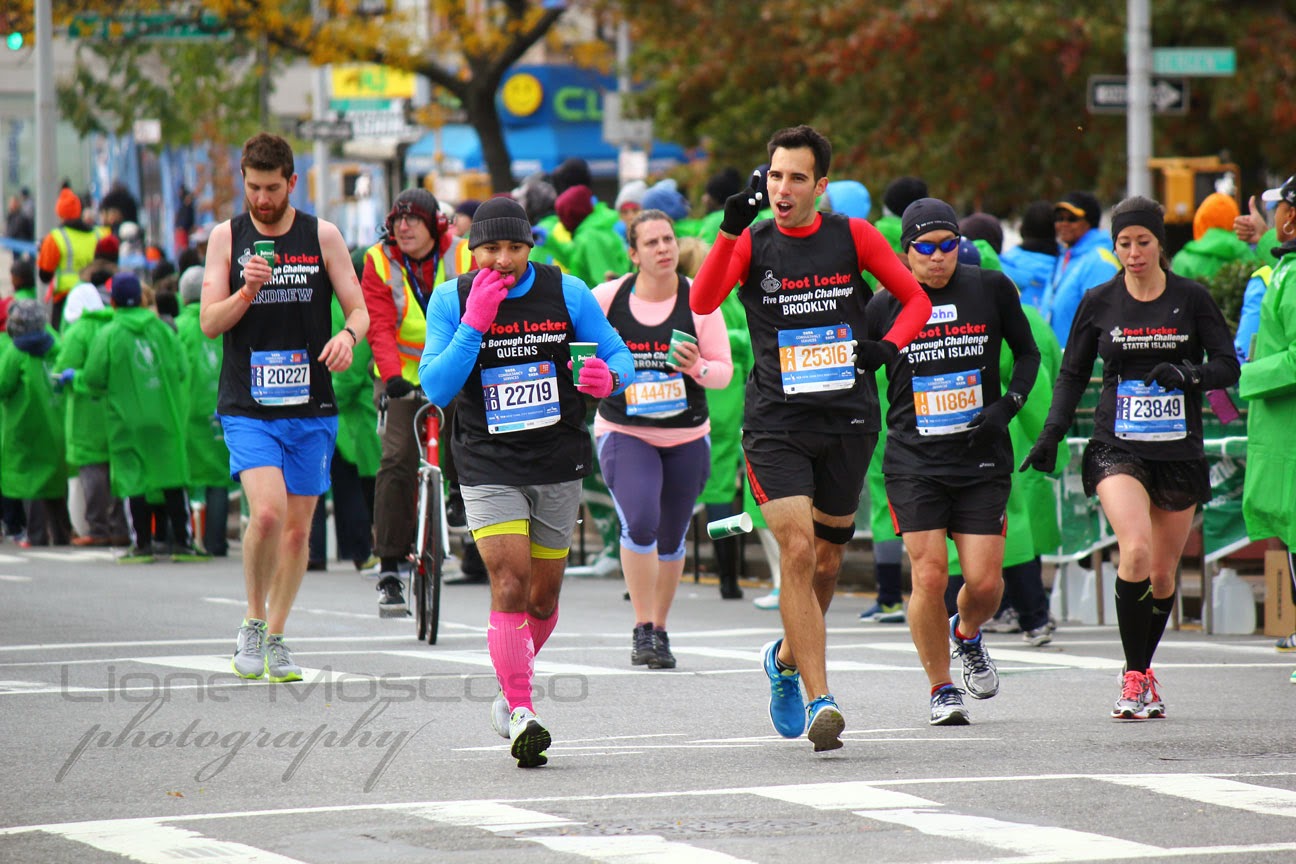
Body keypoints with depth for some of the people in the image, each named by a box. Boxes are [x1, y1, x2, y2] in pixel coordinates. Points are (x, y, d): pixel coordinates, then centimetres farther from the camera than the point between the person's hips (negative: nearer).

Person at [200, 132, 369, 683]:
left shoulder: (323, 236, 3)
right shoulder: (226, 238, 3)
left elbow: (360, 310, 5)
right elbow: (210, 323, -1)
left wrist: (348, 335, -18)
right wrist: (247, 292, -19)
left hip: (311, 409, 2)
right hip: (247, 406, -2)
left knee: (297, 529, 6)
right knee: (266, 512, -20)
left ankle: (275, 639, 22)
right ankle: (253, 623, 0)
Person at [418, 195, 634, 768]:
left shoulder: (567, 293, -2)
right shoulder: (451, 300, -5)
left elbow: (620, 357, 5)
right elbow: (436, 388, -12)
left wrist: (608, 378, -19)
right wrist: (475, 323, -22)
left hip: (558, 465, 2)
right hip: (488, 467, -2)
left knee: (543, 596, 12)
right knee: (510, 585, -18)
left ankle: (512, 689, 37)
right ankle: (521, 712, -17)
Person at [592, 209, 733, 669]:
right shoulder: (607, 298, -6)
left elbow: (724, 371, -1)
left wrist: (697, 367, -21)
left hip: (686, 436, 2)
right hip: (624, 432, -2)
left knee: (670, 540, 11)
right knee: (639, 524, -22)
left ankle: (659, 630, 30)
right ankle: (643, 629, -11)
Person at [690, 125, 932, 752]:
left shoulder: (852, 236, 3)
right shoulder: (753, 243, 0)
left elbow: (916, 299, 12)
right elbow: (703, 303, -16)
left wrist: (887, 348, -7)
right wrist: (729, 230, -26)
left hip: (848, 418, 2)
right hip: (775, 423, -2)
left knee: (826, 561, 12)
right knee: (798, 552, -17)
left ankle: (787, 658, 41)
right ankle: (820, 702, -17)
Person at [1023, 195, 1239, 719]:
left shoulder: (1192, 299, 1)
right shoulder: (1099, 303, 4)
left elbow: (1227, 366, 0)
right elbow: (1073, 374, 11)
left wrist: (1188, 373, -21)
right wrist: (1051, 433, -2)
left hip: (1178, 453, 1)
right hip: (1117, 448, -1)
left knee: (1162, 573, 7)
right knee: (1135, 549, -24)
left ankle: (1145, 671, 30)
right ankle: (1133, 677, -16)